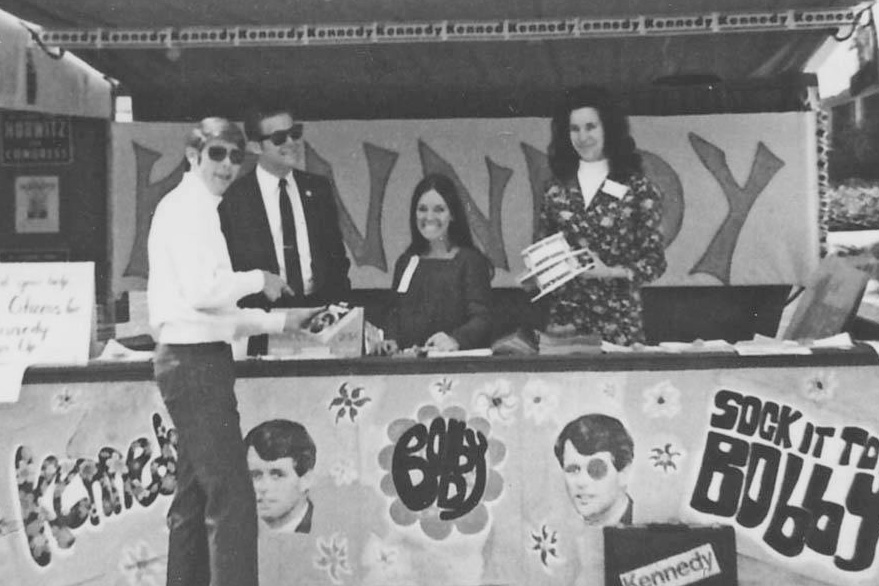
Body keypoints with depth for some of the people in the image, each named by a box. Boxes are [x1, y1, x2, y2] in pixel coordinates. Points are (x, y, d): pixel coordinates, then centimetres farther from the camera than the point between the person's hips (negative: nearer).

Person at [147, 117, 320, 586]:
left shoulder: (198, 208, 20)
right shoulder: (185, 206, -9)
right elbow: (202, 292, -21)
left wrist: (277, 321, 14)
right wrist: (259, 279, -7)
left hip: (196, 359, 10)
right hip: (195, 360, -10)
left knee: (194, 501, 16)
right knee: (232, 500, -8)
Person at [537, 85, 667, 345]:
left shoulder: (637, 188, -2)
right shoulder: (557, 189, 7)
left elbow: (655, 261, -2)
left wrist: (609, 272, -16)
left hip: (618, 316, -2)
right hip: (564, 314, 2)